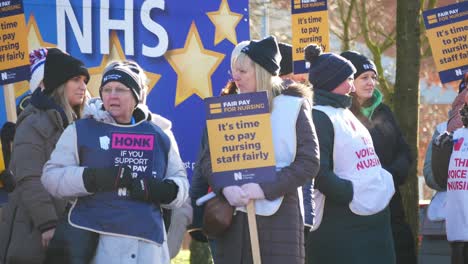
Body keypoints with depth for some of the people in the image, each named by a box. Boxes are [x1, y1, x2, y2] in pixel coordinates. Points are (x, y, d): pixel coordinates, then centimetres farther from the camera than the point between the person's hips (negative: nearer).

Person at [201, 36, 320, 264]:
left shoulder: (293, 107, 1)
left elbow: (309, 162, -6)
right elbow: (209, 160, 7)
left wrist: (265, 189, -15)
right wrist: (226, 188, -14)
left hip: (278, 217, -3)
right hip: (235, 217, 4)